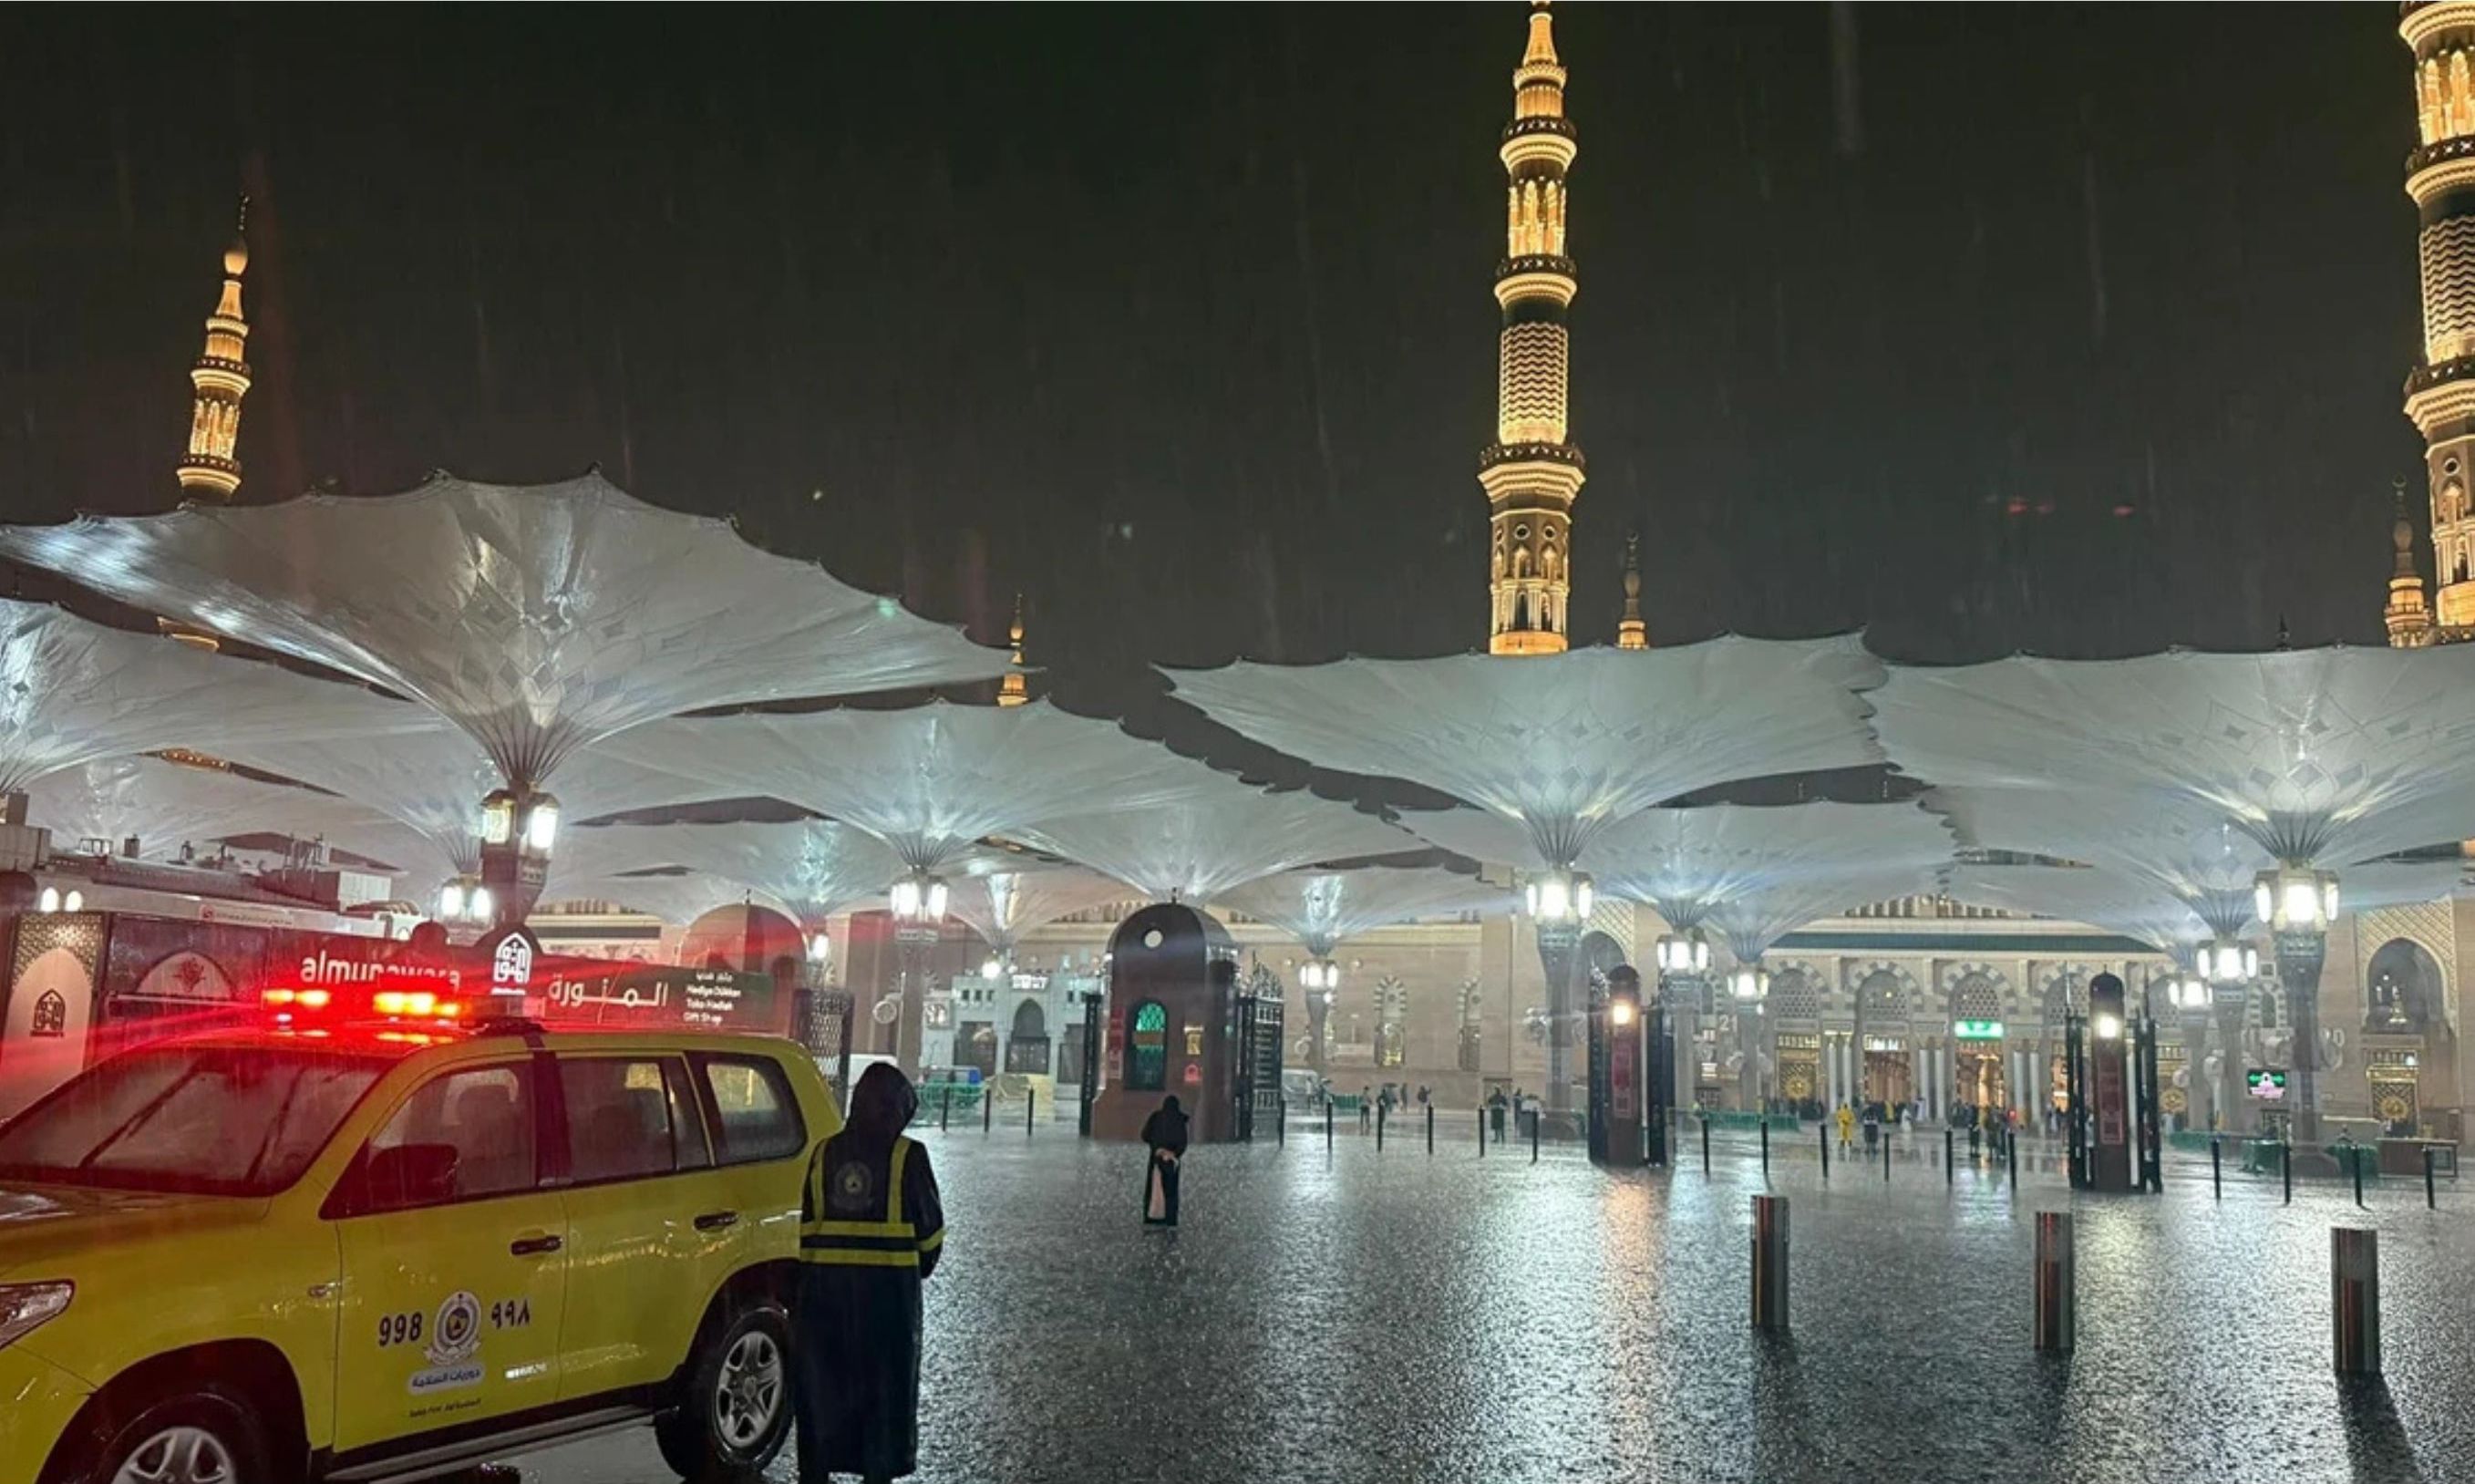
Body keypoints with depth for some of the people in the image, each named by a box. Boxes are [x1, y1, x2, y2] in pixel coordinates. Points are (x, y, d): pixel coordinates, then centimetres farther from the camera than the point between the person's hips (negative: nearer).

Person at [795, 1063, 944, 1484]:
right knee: (886, 1386, 8)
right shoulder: (907, 1156, -7)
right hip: (888, 1286, -3)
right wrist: (922, 1266, 16)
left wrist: (813, 1272, 15)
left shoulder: (825, 1153, 5)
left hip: (824, 1284, 3)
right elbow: (930, 1226, -2)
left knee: (820, 1383, 13)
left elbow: (808, 1225, 7)